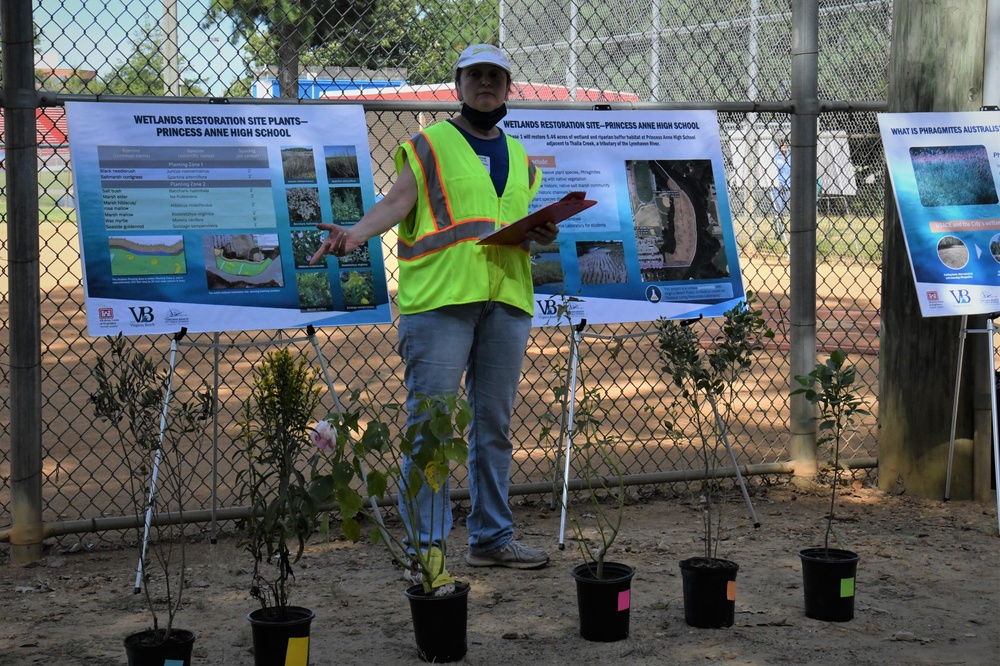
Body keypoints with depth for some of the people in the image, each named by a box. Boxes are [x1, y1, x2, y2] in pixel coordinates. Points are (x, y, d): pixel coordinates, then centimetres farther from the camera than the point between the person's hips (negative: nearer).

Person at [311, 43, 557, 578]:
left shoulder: (519, 157, 21)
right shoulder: (429, 145, 4)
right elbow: (397, 201, -8)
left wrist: (544, 233, 4)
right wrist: (358, 232, -26)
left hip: (507, 300, 5)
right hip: (439, 299, -5)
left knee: (494, 424, 10)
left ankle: (492, 536, 18)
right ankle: (425, 543, -2)